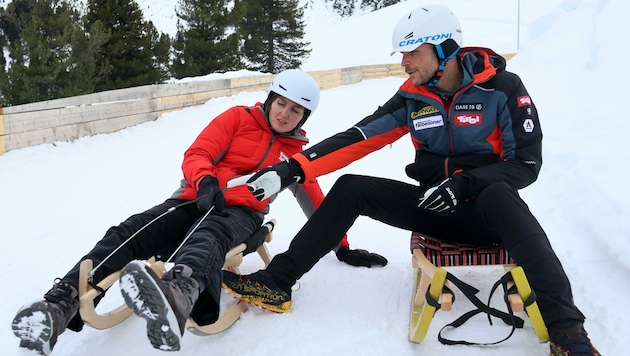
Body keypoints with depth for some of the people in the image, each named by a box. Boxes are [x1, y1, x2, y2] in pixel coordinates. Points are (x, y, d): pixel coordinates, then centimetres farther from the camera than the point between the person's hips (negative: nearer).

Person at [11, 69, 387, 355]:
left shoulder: (295, 153, 19)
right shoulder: (238, 118, 13)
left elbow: (316, 202, 25)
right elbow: (196, 155, 3)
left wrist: (341, 246, 22)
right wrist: (205, 181, -20)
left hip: (240, 214, -1)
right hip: (198, 200, 2)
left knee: (210, 233, -40)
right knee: (132, 231, -28)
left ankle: (180, 293, -75)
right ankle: (61, 306, -45)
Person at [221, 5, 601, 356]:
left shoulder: (501, 87, -12)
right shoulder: (412, 97, 0)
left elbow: (526, 164, -12)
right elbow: (356, 140, -6)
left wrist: (466, 184, -27)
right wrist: (291, 170, -16)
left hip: (487, 210, -4)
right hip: (434, 207, 5)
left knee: (499, 195, -40)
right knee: (351, 189, -9)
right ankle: (277, 282, -5)